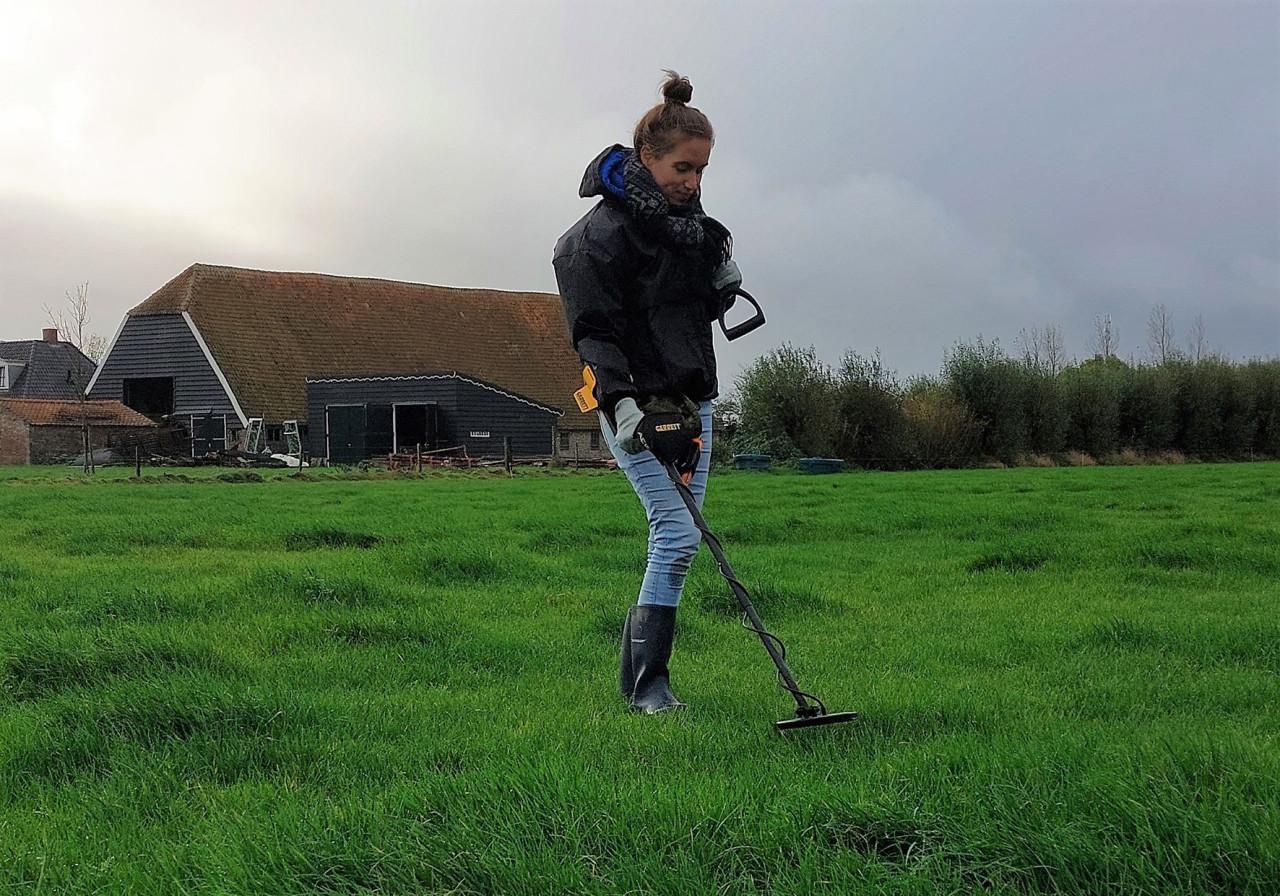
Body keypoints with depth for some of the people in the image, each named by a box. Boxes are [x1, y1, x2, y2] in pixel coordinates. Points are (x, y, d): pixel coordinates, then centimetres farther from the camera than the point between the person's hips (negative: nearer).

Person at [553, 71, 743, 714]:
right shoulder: (602, 233, -13)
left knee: (677, 539, 8)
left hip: (692, 400, 8)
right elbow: (594, 331, -17)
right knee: (678, 534, -15)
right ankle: (648, 684, -6)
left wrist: (723, 285, 3)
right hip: (637, 405, -8)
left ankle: (637, 670, 17)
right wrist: (620, 402, -29)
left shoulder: (688, 219, 12)